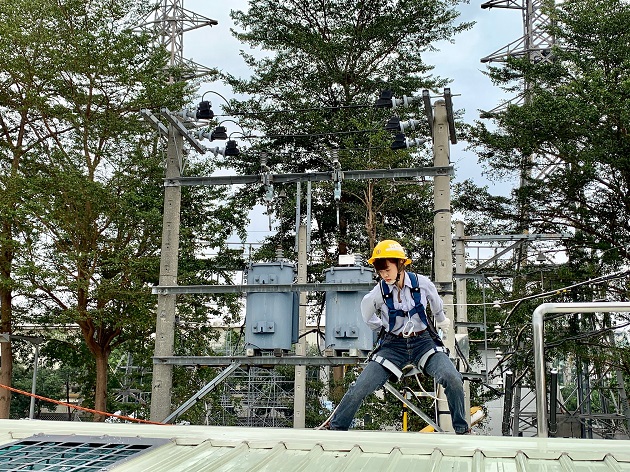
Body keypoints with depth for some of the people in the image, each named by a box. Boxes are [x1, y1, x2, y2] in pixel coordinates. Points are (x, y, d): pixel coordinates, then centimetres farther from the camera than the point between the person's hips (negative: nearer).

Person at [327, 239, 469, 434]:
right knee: (360, 388, -11)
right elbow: (367, 313, 12)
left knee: (452, 379, -24)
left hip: (423, 342, 0)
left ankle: (462, 429, -1)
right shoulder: (379, 292, -11)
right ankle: (335, 427, 11)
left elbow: (436, 302, 15)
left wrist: (441, 320, 31)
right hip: (393, 345, 0)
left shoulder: (421, 283, -10)